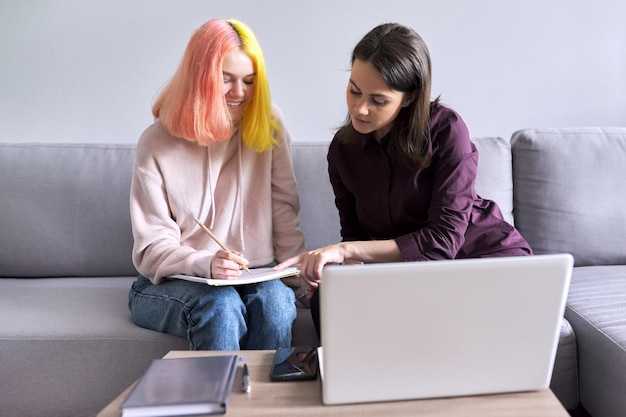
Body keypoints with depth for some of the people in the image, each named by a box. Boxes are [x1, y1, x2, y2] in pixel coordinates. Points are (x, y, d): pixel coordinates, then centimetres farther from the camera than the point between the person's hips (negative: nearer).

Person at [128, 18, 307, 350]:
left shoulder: (268, 125, 1)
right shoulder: (157, 143, -5)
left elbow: (283, 208, 2)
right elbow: (153, 247, -7)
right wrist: (206, 264, -27)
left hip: (255, 276, 2)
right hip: (172, 283, -2)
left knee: (276, 301, -31)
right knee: (221, 306, -33)